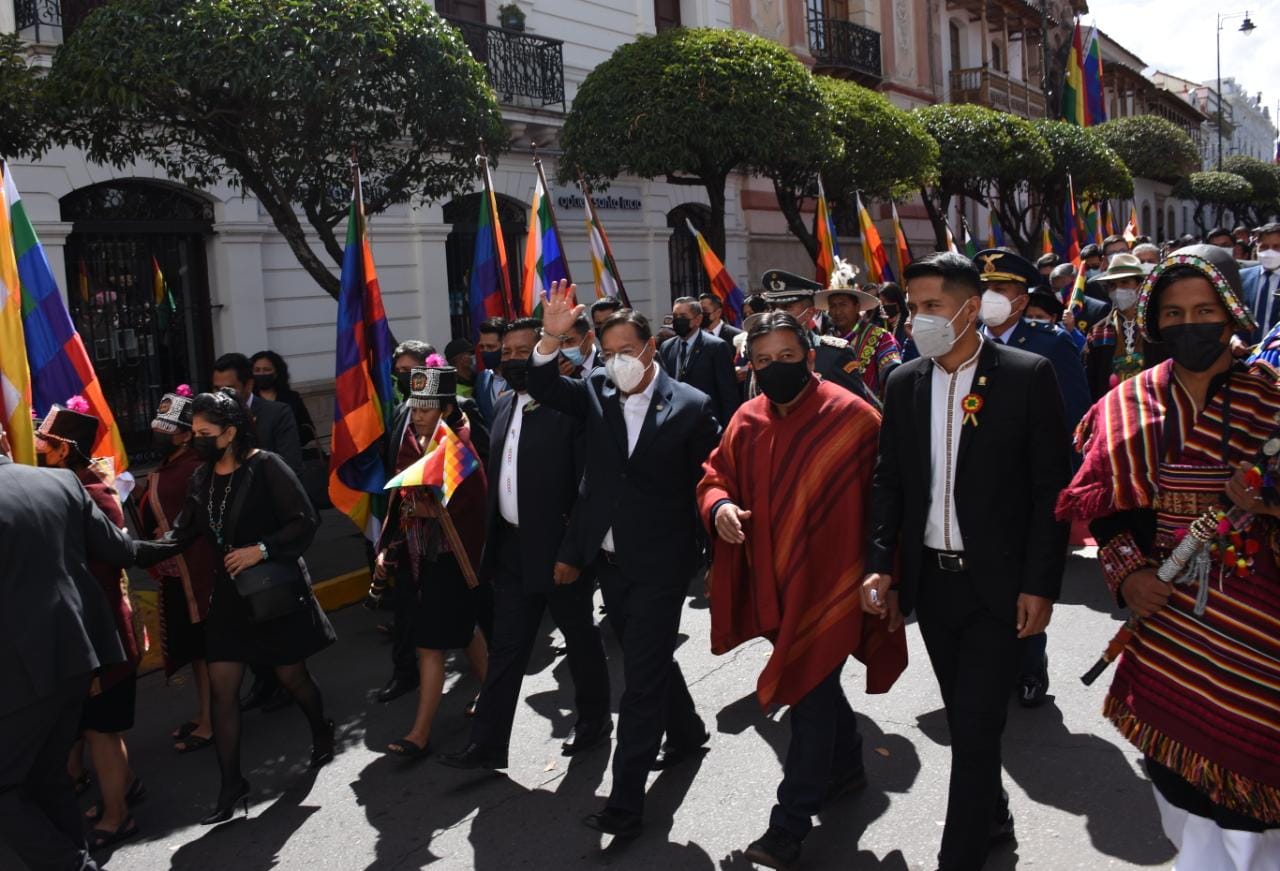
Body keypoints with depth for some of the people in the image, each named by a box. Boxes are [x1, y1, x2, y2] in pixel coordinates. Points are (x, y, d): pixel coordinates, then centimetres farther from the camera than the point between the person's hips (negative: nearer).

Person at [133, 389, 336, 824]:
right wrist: (129, 549, -13)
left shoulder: (265, 467, -15)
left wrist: (260, 550, -23)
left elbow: (305, 522, -16)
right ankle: (231, 788, 12)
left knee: (291, 676, 10)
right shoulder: (201, 479, 4)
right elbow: (177, 540, 1)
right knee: (221, 688, 2)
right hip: (230, 595, 5)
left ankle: (321, 732, 42)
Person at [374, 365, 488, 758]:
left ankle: (420, 733, 4)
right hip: (420, 556, 7)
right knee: (463, 629, 21)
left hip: (448, 559, -7)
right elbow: (400, 502, 10)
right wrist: (386, 548, 6)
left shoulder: (458, 451, -15)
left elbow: (469, 509, -18)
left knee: (430, 644, -4)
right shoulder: (414, 445, 6)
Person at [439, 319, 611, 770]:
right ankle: (487, 744, 17)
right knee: (506, 647, 10)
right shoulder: (505, 407, 9)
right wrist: (491, 540, 12)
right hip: (513, 547, 7)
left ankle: (594, 720, 34)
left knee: (580, 638, 14)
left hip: (560, 546, -6)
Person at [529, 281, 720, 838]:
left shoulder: (690, 406, -9)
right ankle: (687, 734, 47)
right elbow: (543, 388, -9)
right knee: (650, 662, 22)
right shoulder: (597, 392, 2)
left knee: (642, 679, -3)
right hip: (609, 560, 5)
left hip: (659, 563, -5)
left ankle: (626, 801, 5)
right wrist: (552, 337, -26)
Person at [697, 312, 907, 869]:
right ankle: (847, 767, 45)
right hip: (773, 583, 6)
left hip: (829, 581, -6)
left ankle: (790, 825, 9)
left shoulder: (852, 418, -14)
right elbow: (716, 475, 13)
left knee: (809, 695, -2)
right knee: (817, 686, 22)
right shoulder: (747, 421, 3)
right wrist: (719, 505, -10)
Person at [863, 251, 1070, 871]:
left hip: (998, 583, -4)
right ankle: (993, 818, 39)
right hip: (930, 579, 5)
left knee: (976, 726, -3)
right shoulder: (905, 382, 5)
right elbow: (888, 480, 8)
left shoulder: (1027, 376, -8)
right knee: (964, 719, 18)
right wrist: (879, 565, 0)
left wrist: (1040, 583, -11)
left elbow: (1051, 487, -8)